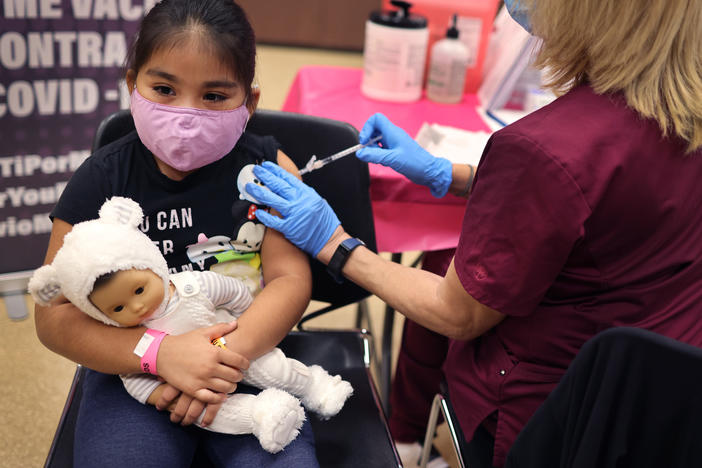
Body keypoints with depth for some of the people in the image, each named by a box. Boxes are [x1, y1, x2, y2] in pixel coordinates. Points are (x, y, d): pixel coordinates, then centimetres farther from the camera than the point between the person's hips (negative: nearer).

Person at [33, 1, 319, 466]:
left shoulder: (267, 168, -5)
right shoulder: (99, 182, -6)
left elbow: (290, 279, -8)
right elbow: (55, 315, -8)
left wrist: (231, 353, -26)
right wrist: (161, 352, -24)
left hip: (248, 359, 1)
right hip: (136, 370, 0)